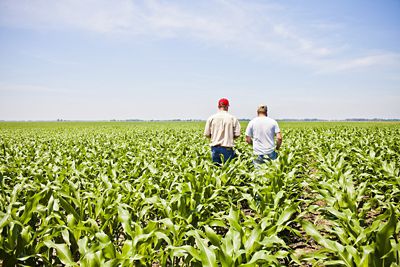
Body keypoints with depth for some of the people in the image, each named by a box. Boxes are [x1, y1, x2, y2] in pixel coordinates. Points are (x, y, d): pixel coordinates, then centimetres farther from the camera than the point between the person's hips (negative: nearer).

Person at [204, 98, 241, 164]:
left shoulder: (211, 118, -1)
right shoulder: (233, 118, -3)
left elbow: (207, 134, 1)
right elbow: (237, 134, -4)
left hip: (215, 147, 2)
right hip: (227, 148, -1)